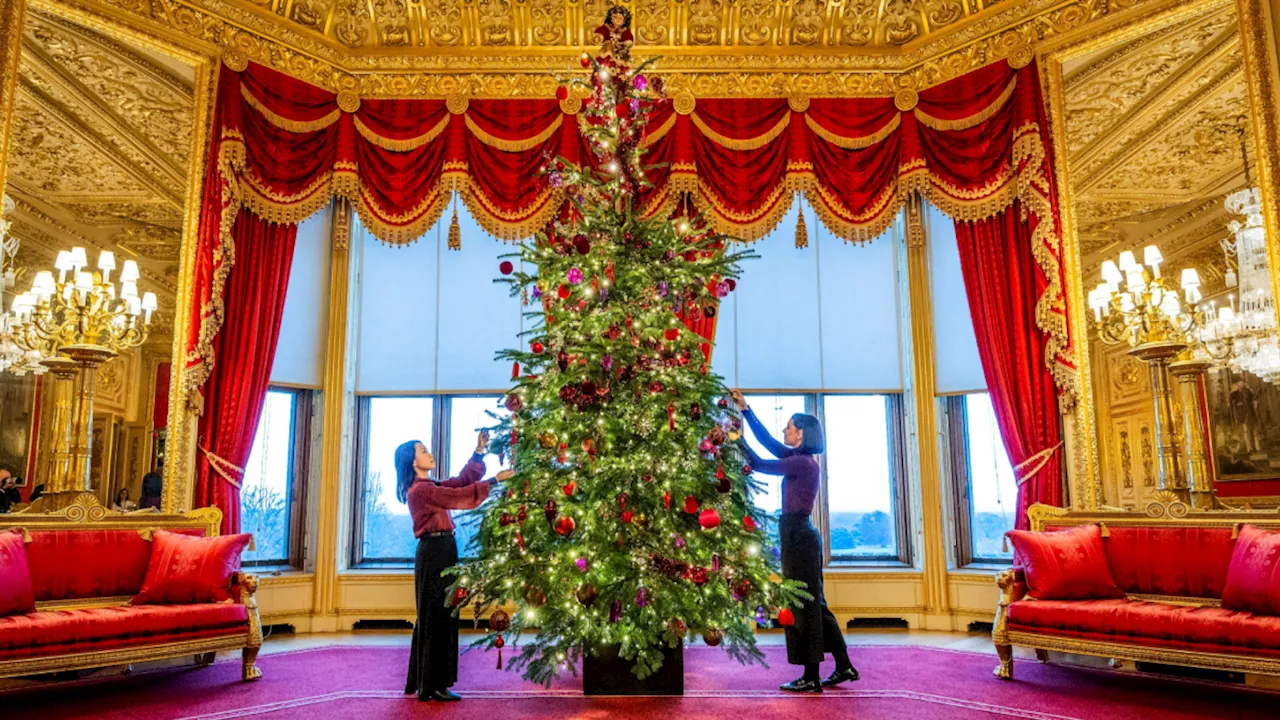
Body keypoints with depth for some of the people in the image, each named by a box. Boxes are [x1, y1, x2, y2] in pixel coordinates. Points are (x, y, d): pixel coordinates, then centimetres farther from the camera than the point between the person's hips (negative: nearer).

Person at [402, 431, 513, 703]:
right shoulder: (421, 490, -15)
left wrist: (479, 453, 8)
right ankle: (433, 685, 4)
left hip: (440, 552, 10)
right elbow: (461, 497, -21)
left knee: (436, 617, 16)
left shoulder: (428, 487, 16)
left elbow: (461, 481, 16)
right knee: (437, 617, -4)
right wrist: (495, 481, -18)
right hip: (434, 554, -10)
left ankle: (421, 681, 26)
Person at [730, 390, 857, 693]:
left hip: (798, 536, -10)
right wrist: (745, 409, 17)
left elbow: (760, 465, -14)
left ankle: (811, 678, 6)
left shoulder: (802, 463, -16)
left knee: (803, 604, -3)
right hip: (801, 535, 10)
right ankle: (843, 666, 22)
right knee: (812, 603, 15)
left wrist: (738, 440, -3)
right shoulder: (800, 459, 11)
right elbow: (768, 441, 17)